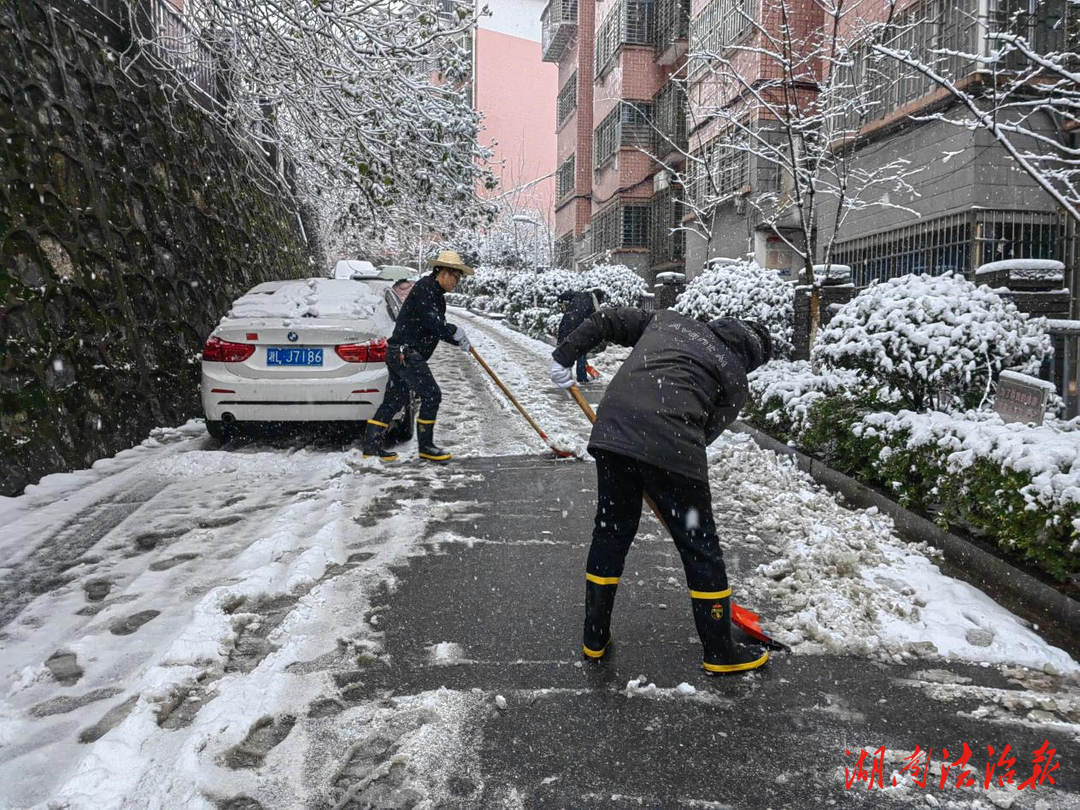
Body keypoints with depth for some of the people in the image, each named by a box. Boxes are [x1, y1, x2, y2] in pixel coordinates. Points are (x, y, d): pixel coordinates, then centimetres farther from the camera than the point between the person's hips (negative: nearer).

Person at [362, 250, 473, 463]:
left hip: (400, 353, 11)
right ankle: (425, 447, 0)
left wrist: (459, 341, 7)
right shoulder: (424, 287, -13)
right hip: (405, 353, -11)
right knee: (431, 395, -8)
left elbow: (437, 328, 20)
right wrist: (455, 331, -9)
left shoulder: (436, 294, 19)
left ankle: (371, 446, 16)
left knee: (395, 399, 12)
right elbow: (432, 322, -22)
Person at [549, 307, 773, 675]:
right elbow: (707, 431, 12)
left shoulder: (670, 319, 28)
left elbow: (608, 320, 22)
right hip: (670, 443, -4)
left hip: (612, 429, 5)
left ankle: (594, 638, 31)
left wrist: (564, 355, 22)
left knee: (611, 532, 20)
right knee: (699, 546, 12)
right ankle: (720, 651, 25)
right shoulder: (734, 380, 16)